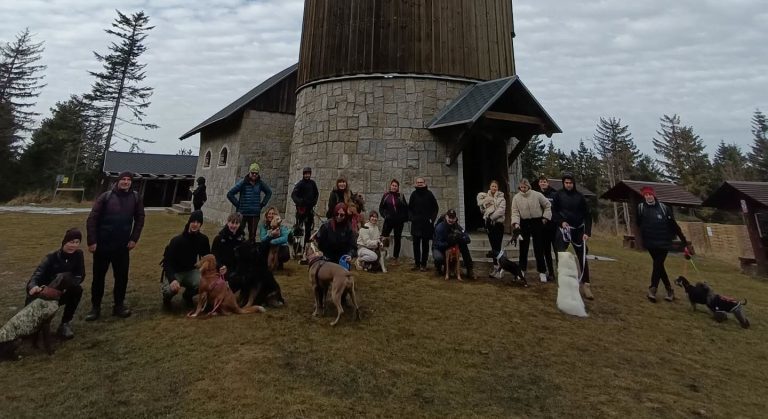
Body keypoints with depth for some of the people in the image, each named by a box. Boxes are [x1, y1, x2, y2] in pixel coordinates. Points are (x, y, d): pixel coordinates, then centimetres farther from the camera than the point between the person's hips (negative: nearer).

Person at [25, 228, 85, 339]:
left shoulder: (78, 255, -11)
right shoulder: (51, 257, -19)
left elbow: (80, 276, -13)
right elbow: (36, 275, -31)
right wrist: (33, 286, -55)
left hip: (60, 294, 2)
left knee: (77, 290, -28)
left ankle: (65, 324, -12)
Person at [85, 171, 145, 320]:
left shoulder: (135, 198, 0)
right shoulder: (106, 197, -6)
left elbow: (140, 219, 5)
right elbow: (92, 219, -6)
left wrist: (134, 239, -2)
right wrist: (91, 241, -11)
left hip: (122, 246, 2)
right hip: (102, 245, -1)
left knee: (122, 277, 6)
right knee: (98, 276, 9)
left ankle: (119, 305, 20)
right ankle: (95, 307, 22)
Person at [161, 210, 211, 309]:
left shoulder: (203, 239, -11)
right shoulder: (177, 240, -22)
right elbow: (167, 262, -22)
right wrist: (172, 279, -38)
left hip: (190, 271, 3)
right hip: (174, 272, -3)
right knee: (171, 289, -32)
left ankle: (188, 295, 10)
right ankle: (167, 297, 9)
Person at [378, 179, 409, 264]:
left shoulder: (401, 196, 2)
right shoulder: (386, 195, 2)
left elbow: (406, 208, 6)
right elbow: (381, 207, 7)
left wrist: (405, 218, -3)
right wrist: (384, 215, -6)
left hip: (399, 221, 1)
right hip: (388, 221, 0)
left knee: (397, 239, 8)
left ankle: (395, 258, 19)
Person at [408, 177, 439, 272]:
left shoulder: (429, 194, -1)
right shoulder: (414, 194, 4)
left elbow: (436, 208, 5)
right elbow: (409, 208, 12)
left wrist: (432, 219, -3)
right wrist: (411, 217, -2)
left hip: (427, 224, -2)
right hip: (416, 223, 2)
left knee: (425, 244, 4)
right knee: (416, 244, 4)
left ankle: (423, 264, 11)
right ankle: (417, 263, 14)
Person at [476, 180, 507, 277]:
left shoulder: (501, 198, 1)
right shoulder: (485, 197, 10)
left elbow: (501, 210, -13)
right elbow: (482, 210, 10)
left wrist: (492, 216, -18)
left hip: (498, 223, -3)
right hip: (489, 223, 3)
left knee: (497, 246, -6)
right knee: (493, 245, 8)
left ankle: (495, 266, -1)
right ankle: (498, 264, 18)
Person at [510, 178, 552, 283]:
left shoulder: (537, 195, -6)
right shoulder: (516, 197, -3)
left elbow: (547, 205, 4)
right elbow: (515, 212, -6)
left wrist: (545, 217, 0)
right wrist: (516, 223, -19)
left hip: (537, 223, -1)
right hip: (524, 224, 1)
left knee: (539, 248, 2)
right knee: (523, 248, 9)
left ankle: (542, 272, 12)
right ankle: (522, 270, 21)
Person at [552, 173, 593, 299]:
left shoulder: (579, 196, 2)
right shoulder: (559, 195, 0)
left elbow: (587, 215, 2)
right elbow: (553, 211, 3)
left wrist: (587, 232, -7)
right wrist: (561, 222, -14)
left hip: (578, 230, 1)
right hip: (563, 229, -1)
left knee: (582, 258, 3)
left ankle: (585, 284, 10)